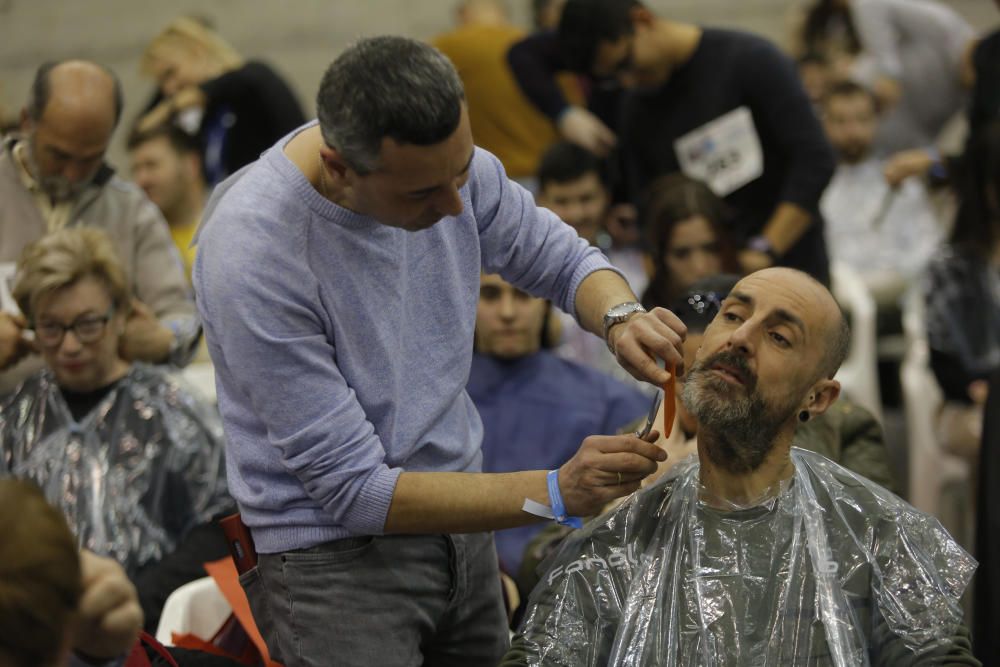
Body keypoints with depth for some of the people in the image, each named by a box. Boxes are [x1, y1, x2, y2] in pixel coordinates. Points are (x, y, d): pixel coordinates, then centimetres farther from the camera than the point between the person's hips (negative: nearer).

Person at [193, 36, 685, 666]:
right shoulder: (251, 254, -29)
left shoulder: (446, 162, -10)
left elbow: (564, 260, 9)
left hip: (458, 524, 6)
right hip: (334, 553, -6)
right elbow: (354, 491, -25)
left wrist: (621, 318, -15)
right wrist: (556, 493, -27)